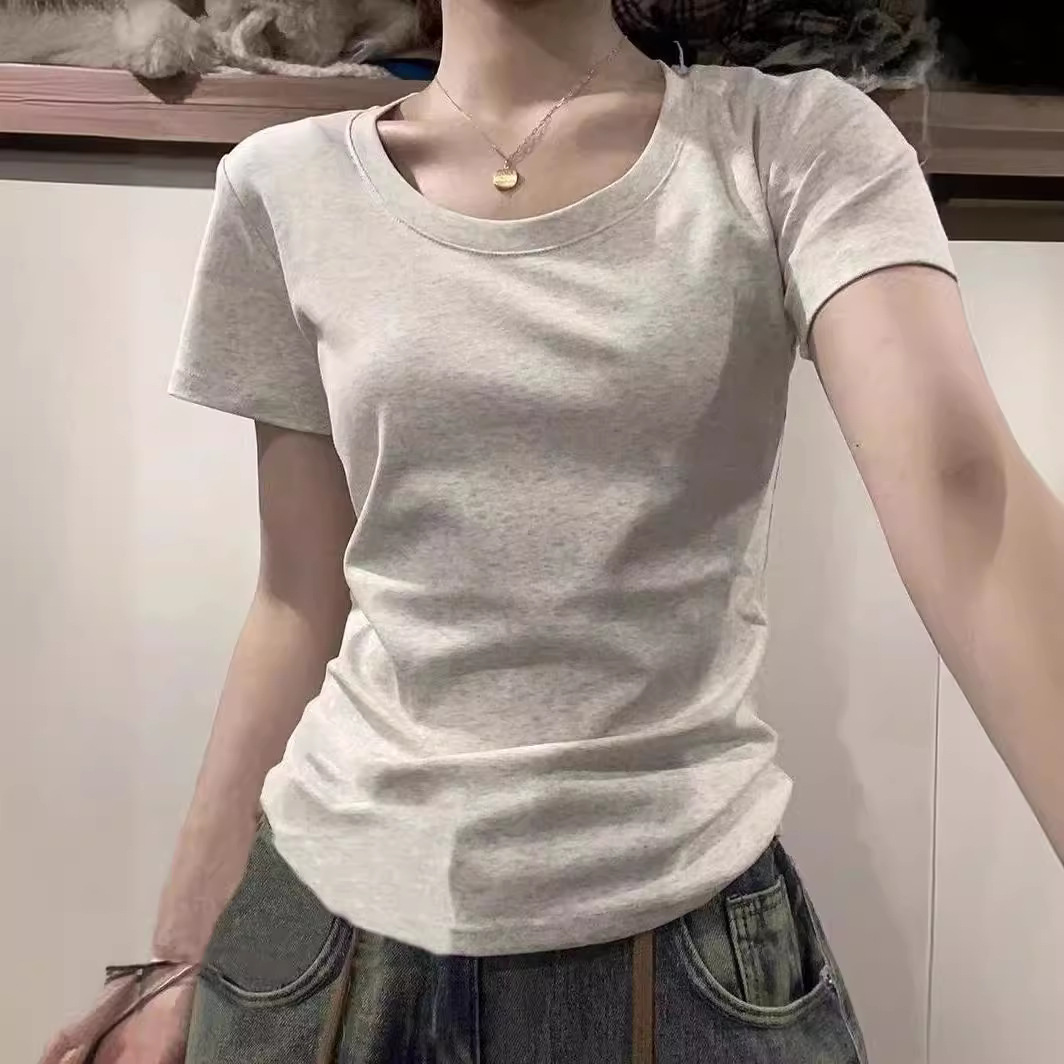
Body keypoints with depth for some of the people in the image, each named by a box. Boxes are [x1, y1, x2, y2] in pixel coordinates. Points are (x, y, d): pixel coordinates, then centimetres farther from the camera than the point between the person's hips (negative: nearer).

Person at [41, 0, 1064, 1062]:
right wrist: (182, 956, 7)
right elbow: (302, 601, 1)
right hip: (334, 920, 3)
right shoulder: (288, 190, -1)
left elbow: (958, 491, -19)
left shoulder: (801, 141, -5)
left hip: (688, 934, -1)